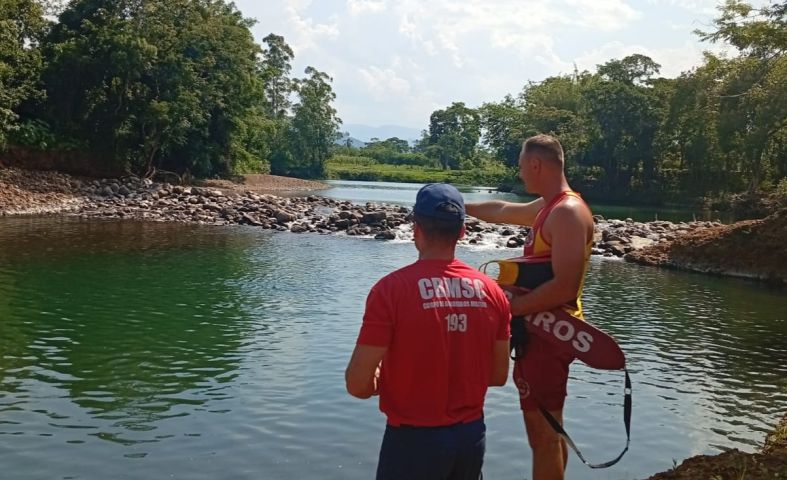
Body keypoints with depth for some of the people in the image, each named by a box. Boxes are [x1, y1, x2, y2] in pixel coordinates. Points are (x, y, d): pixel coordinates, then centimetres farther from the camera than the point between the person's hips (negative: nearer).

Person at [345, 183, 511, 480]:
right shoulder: (491, 291, -3)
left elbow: (358, 384, -17)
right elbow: (498, 375, 6)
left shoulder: (392, 288, -17)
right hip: (472, 435, 5)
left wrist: (388, 382, 4)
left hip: (414, 438, -4)